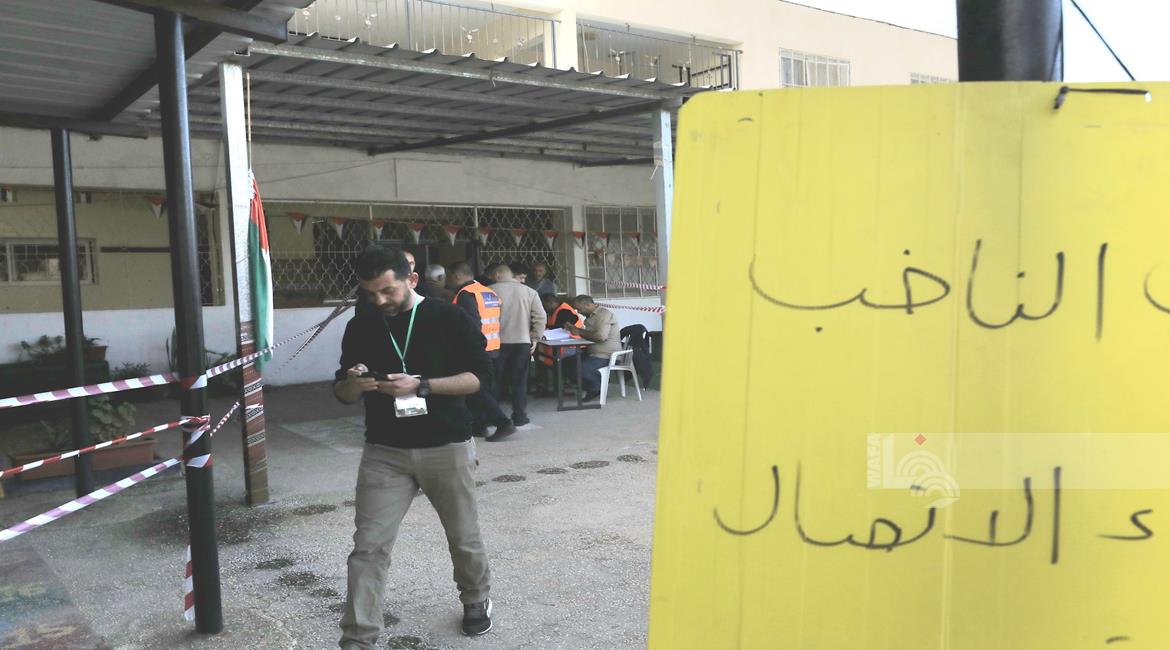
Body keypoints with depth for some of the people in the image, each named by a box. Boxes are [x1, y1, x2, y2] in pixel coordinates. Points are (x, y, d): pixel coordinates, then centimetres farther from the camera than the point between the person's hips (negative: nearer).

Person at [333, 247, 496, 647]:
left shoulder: (448, 318, -7)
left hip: (447, 448, -2)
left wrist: (420, 385, -20)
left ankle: (476, 601, 41)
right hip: (384, 453, 2)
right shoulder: (359, 328, 4)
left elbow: (479, 376, -9)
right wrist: (353, 384, -15)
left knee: (464, 537, 14)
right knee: (368, 546, -4)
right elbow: (343, 394, 9)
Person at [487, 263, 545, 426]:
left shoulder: (490, 291, -2)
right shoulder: (529, 292, 5)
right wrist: (535, 338, 6)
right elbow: (540, 317, 0)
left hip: (497, 343, -1)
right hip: (522, 342, 1)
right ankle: (519, 416, 8)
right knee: (519, 381, 7)